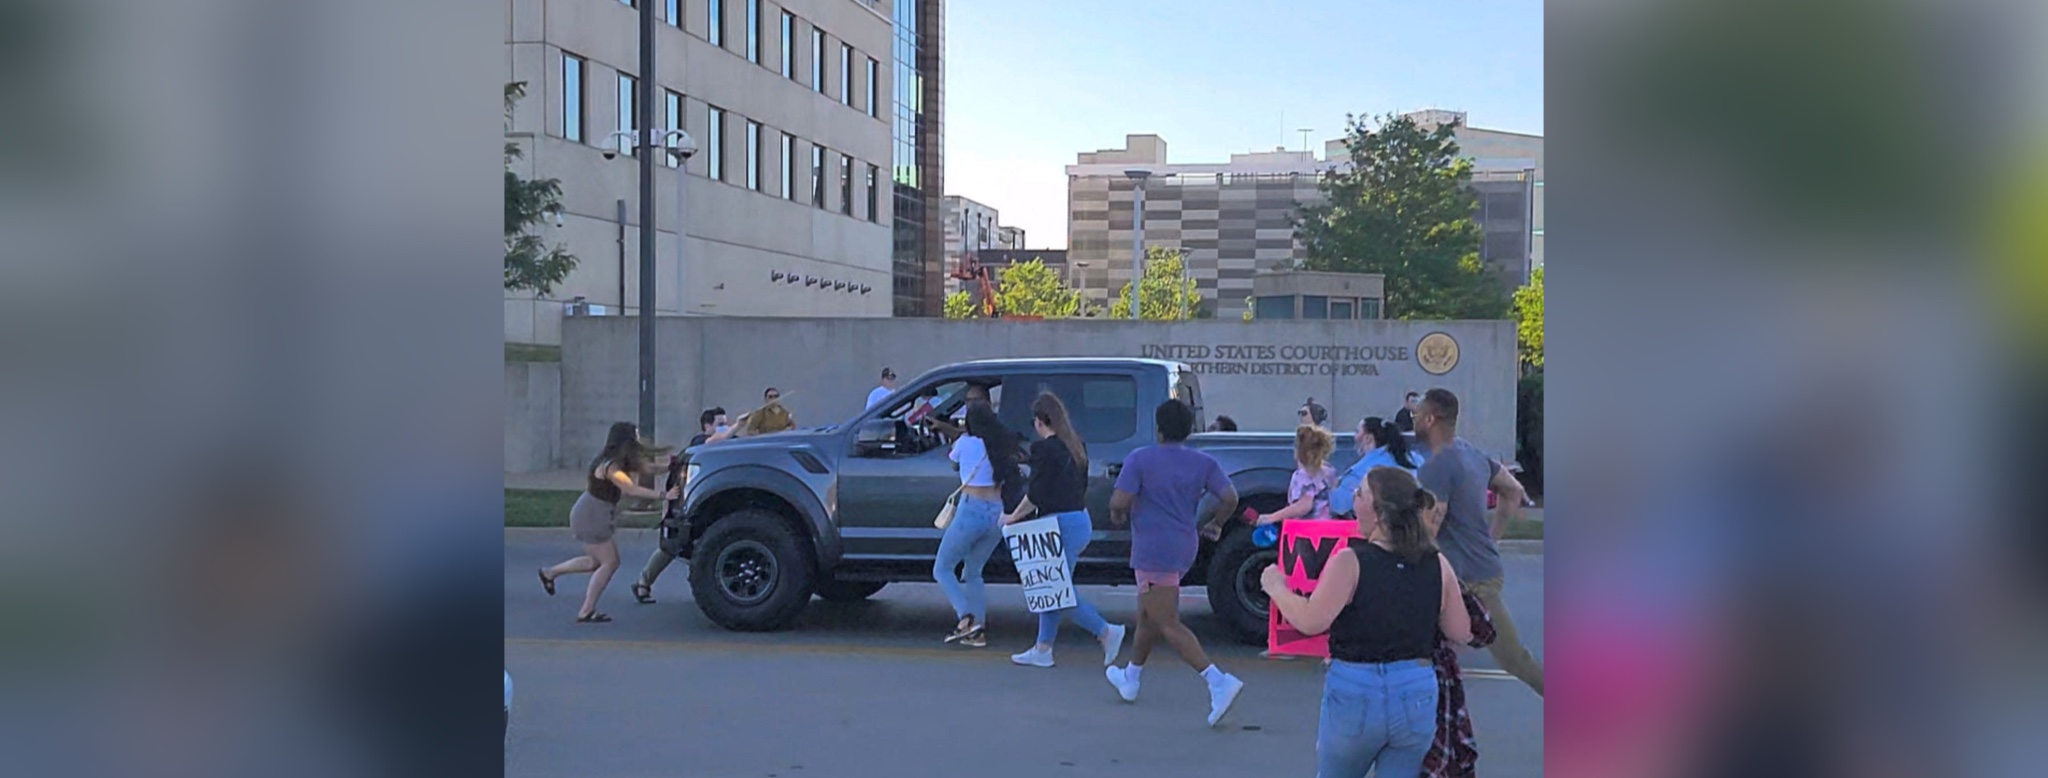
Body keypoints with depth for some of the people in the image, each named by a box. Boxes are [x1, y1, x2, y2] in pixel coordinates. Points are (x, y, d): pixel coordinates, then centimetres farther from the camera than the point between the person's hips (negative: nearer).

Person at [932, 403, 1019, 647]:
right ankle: (979, 631, 9)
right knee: (973, 573, 18)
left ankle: (966, 618, -13)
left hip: (971, 511, -5)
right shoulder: (1002, 447, 9)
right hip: (997, 514, 5)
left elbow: (953, 460, 17)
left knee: (942, 569, 6)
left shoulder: (966, 442, -2)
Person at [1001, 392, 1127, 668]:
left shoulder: (1043, 448, -14)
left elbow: (1036, 494, -14)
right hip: (1081, 521, 9)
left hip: (1061, 524, -9)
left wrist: (1013, 517, -1)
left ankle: (1107, 632, -4)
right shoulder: (1077, 446, 11)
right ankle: (1042, 649, 21)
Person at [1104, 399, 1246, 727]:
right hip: (1185, 547, 7)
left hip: (1153, 550, -7)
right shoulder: (1204, 462, 3)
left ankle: (1219, 681, -23)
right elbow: (1230, 498, -5)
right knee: (1148, 614, 24)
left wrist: (1118, 516, 6)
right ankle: (1130, 678, 40)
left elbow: (1119, 502, -17)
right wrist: (1215, 524, 12)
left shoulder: (1140, 459, -10)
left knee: (1168, 625, -8)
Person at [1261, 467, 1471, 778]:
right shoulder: (1438, 565, -2)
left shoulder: (1351, 562, -16)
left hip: (1355, 692, -3)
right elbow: (1461, 632, 4)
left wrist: (1276, 588, -6)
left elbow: (1311, 621, -22)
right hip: (1417, 693, 3)